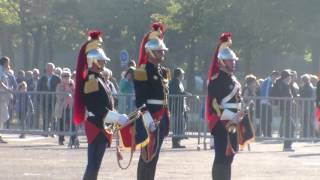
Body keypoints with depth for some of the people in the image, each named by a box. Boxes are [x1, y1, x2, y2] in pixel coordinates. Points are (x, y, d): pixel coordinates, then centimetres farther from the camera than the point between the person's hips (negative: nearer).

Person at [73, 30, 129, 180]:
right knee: (94, 164, -9)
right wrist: (118, 119, -19)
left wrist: (117, 117, 11)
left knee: (94, 164, 13)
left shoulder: (96, 78, 15)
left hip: (100, 127, 10)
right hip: (97, 127, -10)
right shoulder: (92, 81, -17)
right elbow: (99, 109, -23)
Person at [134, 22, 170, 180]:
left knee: (154, 155, 11)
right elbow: (140, 98, -17)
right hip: (150, 118, -9)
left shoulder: (163, 72, 16)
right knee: (148, 155, -8)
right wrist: (147, 119, -23)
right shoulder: (143, 71, -12)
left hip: (161, 118, 9)